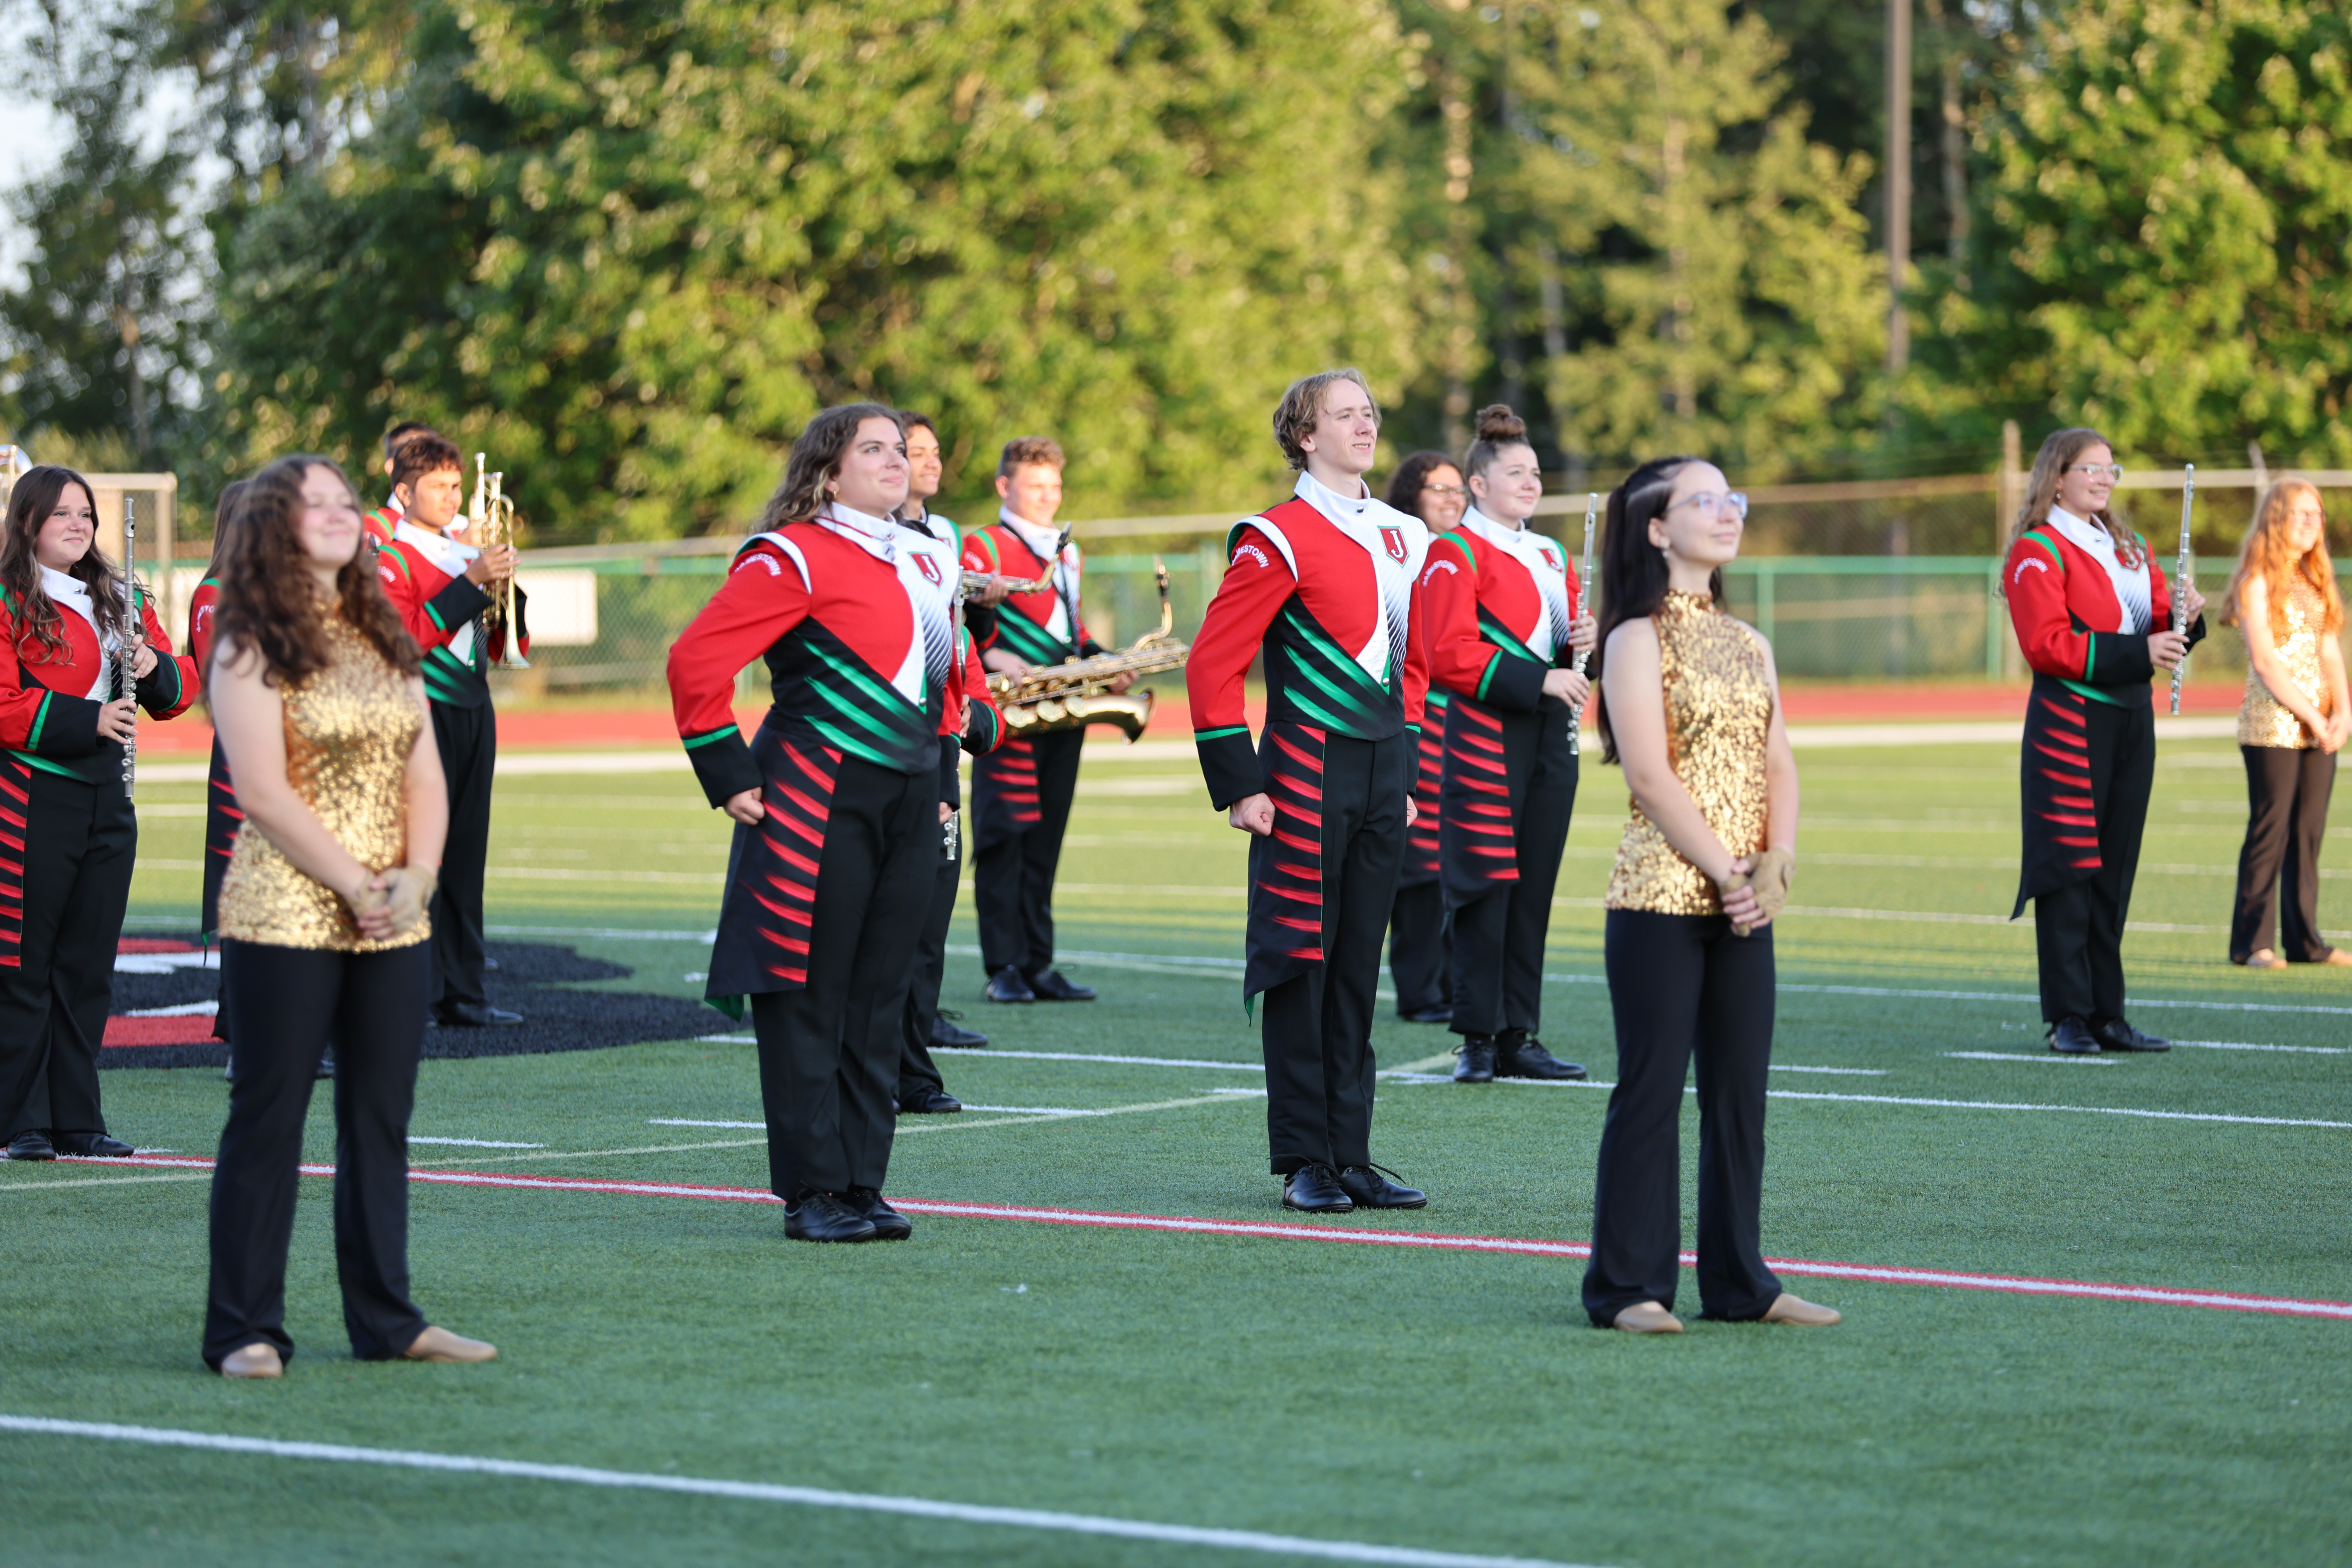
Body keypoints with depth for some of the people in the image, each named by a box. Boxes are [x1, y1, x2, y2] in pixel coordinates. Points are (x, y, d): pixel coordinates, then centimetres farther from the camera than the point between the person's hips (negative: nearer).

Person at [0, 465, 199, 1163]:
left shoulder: (121, 600, 14)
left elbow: (181, 688, 14)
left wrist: (154, 668, -8)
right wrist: (87, 720, -21)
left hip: (107, 794, 6)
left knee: (89, 966, 8)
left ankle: (78, 1119, 13)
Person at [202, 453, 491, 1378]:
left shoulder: (385, 641, 15)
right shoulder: (249, 649, -5)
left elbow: (424, 776, 11)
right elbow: (262, 792, -13)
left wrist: (417, 876, -5)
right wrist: (355, 885, -15)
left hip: (394, 922, 6)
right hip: (285, 918, -6)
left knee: (381, 1119, 9)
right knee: (268, 1121, -3)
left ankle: (386, 1320, 15)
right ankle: (245, 1330, 0)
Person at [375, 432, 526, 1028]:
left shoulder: (468, 556, 18)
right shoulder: (392, 560, -3)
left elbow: (506, 647, 19)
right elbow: (408, 638, -18)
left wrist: (507, 587, 1)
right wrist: (471, 582, -20)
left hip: (473, 714, 7)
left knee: (466, 855, 7)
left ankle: (463, 993, 10)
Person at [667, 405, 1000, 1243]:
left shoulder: (927, 566, 16)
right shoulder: (794, 557, -8)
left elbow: (956, 671, 31)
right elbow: (697, 661, -14)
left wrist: (971, 728, 15)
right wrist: (729, 778, -13)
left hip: (909, 807, 7)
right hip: (817, 810, -7)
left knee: (879, 1002, 8)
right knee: (806, 999, -2)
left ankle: (862, 1185, 13)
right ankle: (812, 1193, 3)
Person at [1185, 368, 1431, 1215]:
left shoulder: (1402, 536, 13)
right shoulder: (1280, 539, -9)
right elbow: (1212, 666, -11)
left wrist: (1406, 774, 17)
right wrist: (1239, 787, -13)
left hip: (1383, 777, 7)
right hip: (1309, 778, -7)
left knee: (1358, 969, 9)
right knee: (1301, 967, -1)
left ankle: (1351, 1154, 13)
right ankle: (1304, 1164, 5)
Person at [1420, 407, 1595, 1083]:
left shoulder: (1551, 557, 18)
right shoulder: (1455, 555, -7)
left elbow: (1565, 638, 25)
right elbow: (1451, 657, -16)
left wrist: (1586, 639, 1)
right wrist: (1538, 680, -20)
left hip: (1551, 737, 8)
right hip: (1487, 735, -8)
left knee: (1534, 890, 8)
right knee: (1488, 887, -7)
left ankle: (1519, 1038, 13)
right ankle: (1478, 1041, -1)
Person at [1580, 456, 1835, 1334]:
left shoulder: (1748, 646, 16)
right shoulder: (1637, 639, -5)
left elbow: (1778, 766, 10)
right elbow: (1649, 774, -13)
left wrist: (1776, 862, -7)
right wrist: (1727, 872, -15)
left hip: (1743, 906, 6)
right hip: (1660, 898, -6)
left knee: (1741, 1092, 7)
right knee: (1652, 1090, -4)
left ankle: (1739, 1280, 13)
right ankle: (1629, 1287, 0)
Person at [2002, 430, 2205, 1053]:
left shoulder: (2129, 549, 18)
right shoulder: (2037, 552, -7)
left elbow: (2157, 629, 17)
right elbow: (2046, 645, -17)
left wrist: (2185, 618, -6)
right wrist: (2135, 652, -22)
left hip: (2131, 719, 8)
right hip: (2070, 721, -7)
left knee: (2115, 870, 9)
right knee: (2069, 868, -6)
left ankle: (2108, 1014, 13)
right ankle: (2069, 1019, -2)